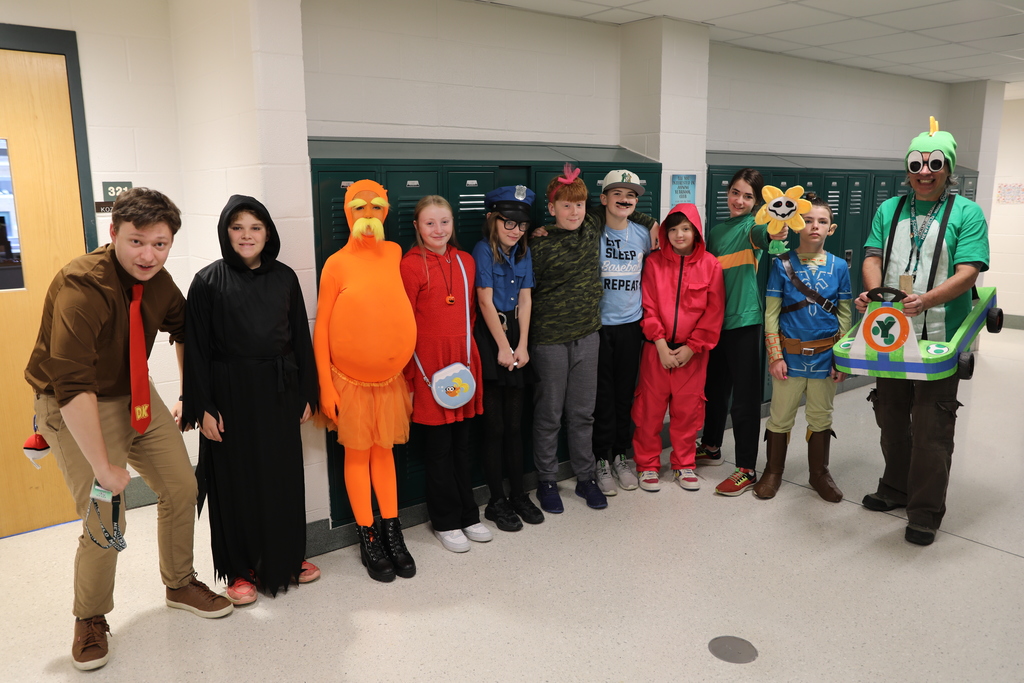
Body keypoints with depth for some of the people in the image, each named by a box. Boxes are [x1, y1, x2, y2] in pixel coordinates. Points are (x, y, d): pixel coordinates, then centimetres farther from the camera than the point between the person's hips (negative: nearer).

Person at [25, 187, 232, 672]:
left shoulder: (158, 281, -6)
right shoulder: (81, 287, -29)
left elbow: (182, 329, 17)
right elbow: (73, 387, -34)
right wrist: (104, 466, -32)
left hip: (136, 396, 7)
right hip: (75, 409, -7)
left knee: (181, 488, 9)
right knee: (105, 522, -10)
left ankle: (180, 585, 33)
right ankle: (90, 620, 20)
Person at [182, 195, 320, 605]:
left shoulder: (284, 278, 3)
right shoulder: (208, 282, -5)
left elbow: (301, 338, 6)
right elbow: (196, 348, -6)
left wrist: (307, 394, 5)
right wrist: (203, 408, -10)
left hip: (279, 393, 3)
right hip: (231, 394, -3)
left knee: (284, 476, 11)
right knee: (236, 481, 7)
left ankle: (288, 557, 30)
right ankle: (241, 569, 23)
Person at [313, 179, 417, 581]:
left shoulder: (395, 254, 0)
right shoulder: (337, 264, -10)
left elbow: (403, 315, 7)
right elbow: (321, 327, -7)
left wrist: (408, 368, 7)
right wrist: (325, 386, -8)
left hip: (390, 377, 3)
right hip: (350, 380, -3)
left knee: (384, 451, 14)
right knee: (357, 455, 9)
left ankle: (393, 533, 26)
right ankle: (368, 540, 22)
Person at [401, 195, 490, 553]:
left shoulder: (466, 261, 8)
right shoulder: (411, 265, -9)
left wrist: (465, 353, 11)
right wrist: (411, 376, -10)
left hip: (463, 361, 5)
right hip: (429, 365, -5)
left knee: (461, 443, 15)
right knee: (439, 448, 6)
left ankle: (468, 515, 29)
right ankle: (446, 522, 21)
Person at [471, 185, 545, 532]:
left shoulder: (523, 252, 10)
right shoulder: (483, 250, -7)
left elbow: (525, 299, 6)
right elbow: (485, 301, -10)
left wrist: (522, 345, -3)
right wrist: (503, 347, -10)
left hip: (516, 334, 5)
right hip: (489, 336, -5)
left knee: (515, 422, 11)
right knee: (495, 425, 0)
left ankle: (518, 494, 22)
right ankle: (497, 501, 12)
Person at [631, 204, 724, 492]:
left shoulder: (711, 265, -1)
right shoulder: (654, 262, 0)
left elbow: (714, 312, -2)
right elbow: (649, 307, -2)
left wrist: (692, 347, -8)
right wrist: (661, 344, -10)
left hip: (693, 351, 0)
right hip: (657, 348, 0)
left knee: (687, 408, 8)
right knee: (650, 407, 3)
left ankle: (684, 465, 25)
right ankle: (647, 464, 19)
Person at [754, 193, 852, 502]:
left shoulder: (839, 267, 2)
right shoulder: (782, 264, -4)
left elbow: (844, 315, 5)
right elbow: (771, 313, -4)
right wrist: (775, 356, -9)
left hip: (825, 356, 2)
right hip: (790, 354, -2)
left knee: (821, 417, 14)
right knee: (781, 417, 8)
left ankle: (819, 473, 31)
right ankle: (773, 471, 25)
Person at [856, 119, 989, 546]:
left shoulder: (966, 213, -1)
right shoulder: (889, 210, 11)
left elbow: (967, 273, -11)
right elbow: (873, 257, 3)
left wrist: (925, 300, -28)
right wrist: (874, 292, -18)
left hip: (938, 336, -4)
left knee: (931, 426, -1)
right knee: (891, 417, 16)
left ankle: (925, 511, 12)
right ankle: (896, 489, 34)